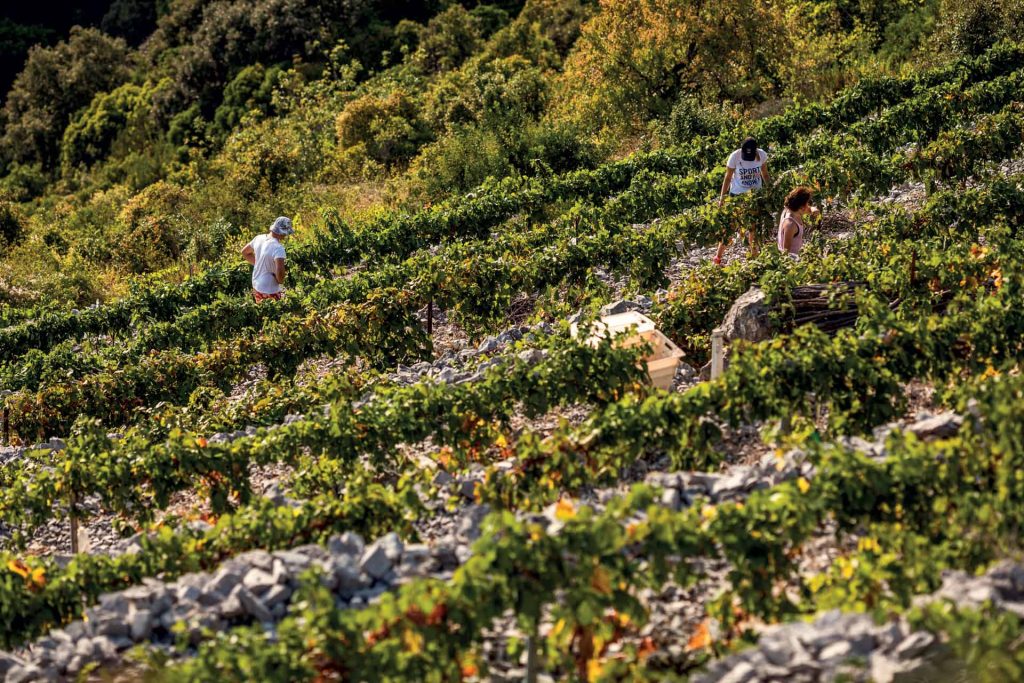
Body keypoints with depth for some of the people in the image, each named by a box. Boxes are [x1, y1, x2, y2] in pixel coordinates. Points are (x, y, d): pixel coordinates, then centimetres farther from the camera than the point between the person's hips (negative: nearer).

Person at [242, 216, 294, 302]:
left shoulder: (259, 238, -4)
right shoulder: (278, 248, -29)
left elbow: (244, 252, 13)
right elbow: (280, 271, -40)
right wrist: (280, 280, -18)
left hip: (256, 286, 8)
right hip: (270, 291, -8)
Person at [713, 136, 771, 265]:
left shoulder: (762, 155, -13)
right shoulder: (734, 157, -21)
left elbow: (765, 174, 4)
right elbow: (728, 178, -10)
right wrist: (722, 198, -9)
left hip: (756, 194, 3)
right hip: (737, 195, -3)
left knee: (754, 226, 12)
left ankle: (754, 255, 27)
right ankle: (718, 257, 6)